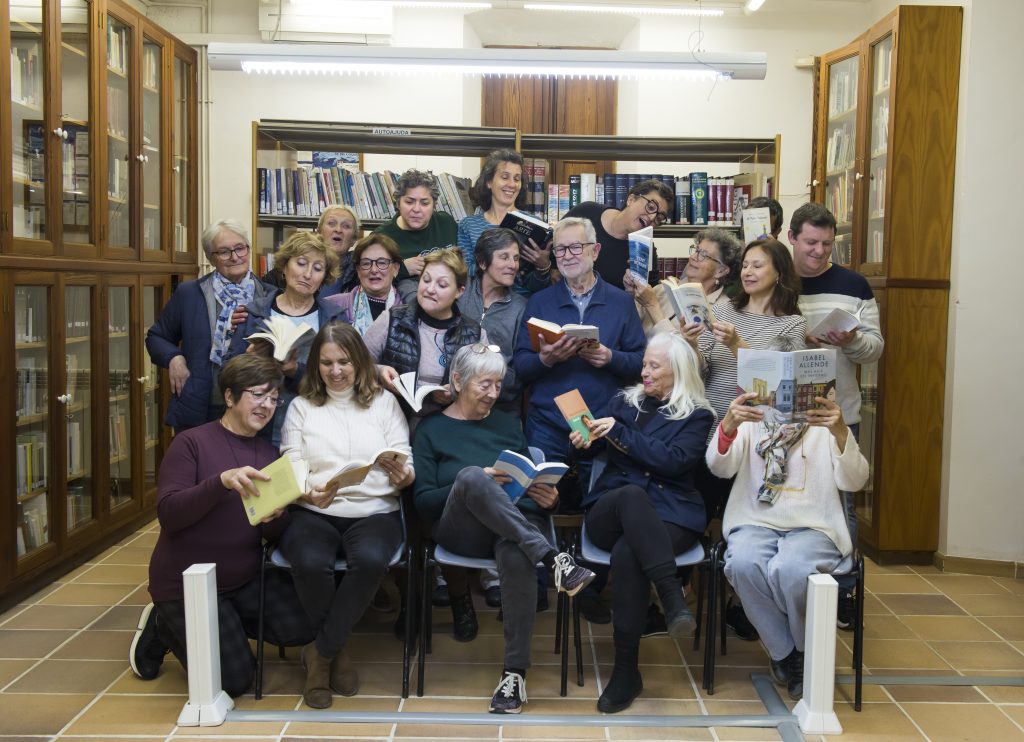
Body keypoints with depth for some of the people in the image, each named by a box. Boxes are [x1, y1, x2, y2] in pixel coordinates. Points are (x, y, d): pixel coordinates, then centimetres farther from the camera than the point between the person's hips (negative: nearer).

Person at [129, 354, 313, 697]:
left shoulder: (269, 453, 6)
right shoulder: (191, 442, -10)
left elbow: (274, 536, 3)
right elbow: (168, 513, -21)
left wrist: (275, 518, -22)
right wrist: (222, 481, -35)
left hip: (246, 579, 5)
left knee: (301, 627, -15)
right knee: (234, 681, -10)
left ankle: (226, 626, 12)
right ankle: (163, 627, 16)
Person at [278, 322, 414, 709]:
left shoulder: (384, 402, 13)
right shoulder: (301, 406, 13)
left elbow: (407, 467, 6)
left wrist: (402, 475, -19)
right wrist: (309, 492, -18)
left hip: (374, 512, 0)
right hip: (312, 513, 0)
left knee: (370, 560, -34)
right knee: (311, 564, -33)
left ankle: (321, 652, -11)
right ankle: (337, 651, -3)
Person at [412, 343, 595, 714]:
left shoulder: (509, 424, 24)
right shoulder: (432, 429, 14)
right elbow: (423, 502, 2)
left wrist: (548, 499, -2)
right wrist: (477, 482, -12)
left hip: (518, 523, 2)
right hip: (463, 530, -2)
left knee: (517, 558, -37)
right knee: (471, 477, -36)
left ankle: (515, 672, -28)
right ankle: (551, 558, -40)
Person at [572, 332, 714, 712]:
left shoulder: (698, 416, 11)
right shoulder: (624, 401, 21)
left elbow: (673, 460, -7)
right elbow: (600, 445, 13)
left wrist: (620, 433, -10)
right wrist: (586, 437, -11)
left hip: (668, 513, -2)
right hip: (610, 512, 2)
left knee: (627, 554, -35)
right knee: (632, 493, -36)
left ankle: (626, 670, -26)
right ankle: (672, 597, -44)